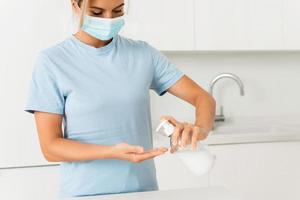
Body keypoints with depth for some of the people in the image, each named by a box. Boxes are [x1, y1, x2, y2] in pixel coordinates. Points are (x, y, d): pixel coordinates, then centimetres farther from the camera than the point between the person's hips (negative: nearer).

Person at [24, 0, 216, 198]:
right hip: (84, 193, -3)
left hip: (143, 190, 3)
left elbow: (203, 97, 0)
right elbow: (51, 147, -10)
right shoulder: (52, 60, -9)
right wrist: (113, 152, -25)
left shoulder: (143, 53, -1)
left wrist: (200, 129, -22)